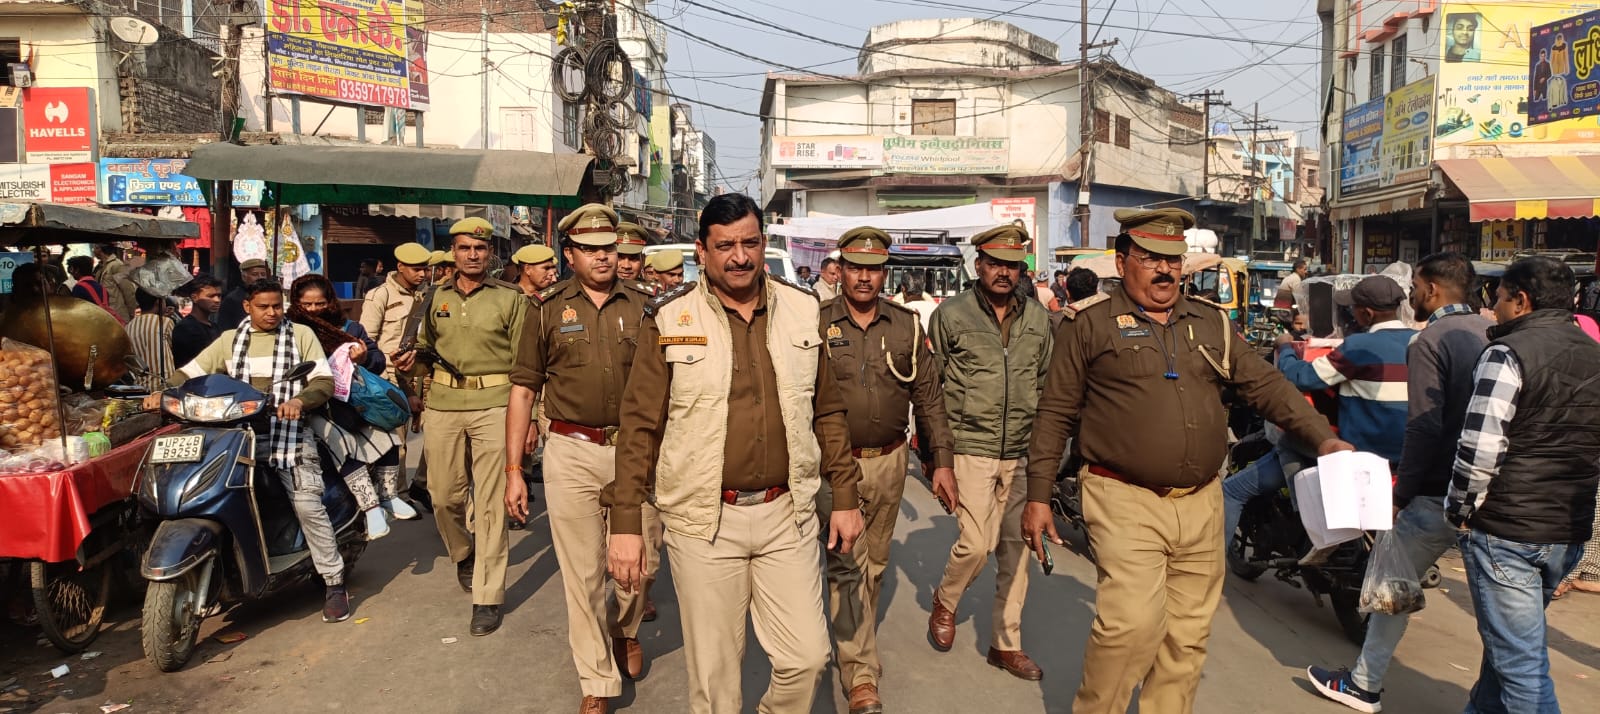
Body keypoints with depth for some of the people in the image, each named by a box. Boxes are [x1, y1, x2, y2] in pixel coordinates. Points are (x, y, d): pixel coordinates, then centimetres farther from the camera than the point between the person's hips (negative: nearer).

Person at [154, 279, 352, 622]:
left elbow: (324, 381, 0)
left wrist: (299, 400, -20)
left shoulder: (301, 335, 8)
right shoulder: (230, 339, 18)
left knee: (308, 504, -19)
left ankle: (334, 582, -10)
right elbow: (191, 371, 14)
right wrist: (164, 392, -7)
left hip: (289, 431, -3)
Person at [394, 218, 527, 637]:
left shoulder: (510, 299, 1)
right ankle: (463, 555, 39)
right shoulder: (436, 299, 12)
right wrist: (412, 363, -1)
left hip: (494, 404, -4)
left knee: (490, 503, -4)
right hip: (442, 403, 4)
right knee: (444, 495, 9)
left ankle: (487, 597, 4)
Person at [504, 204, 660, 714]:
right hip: (571, 451, -1)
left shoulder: (644, 304, 4)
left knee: (643, 562, 9)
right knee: (581, 572, 5)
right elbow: (523, 388, 3)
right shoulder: (547, 307, 1)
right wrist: (513, 470, -1)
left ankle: (626, 629, 42)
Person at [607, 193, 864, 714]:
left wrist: (845, 495, 8)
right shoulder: (669, 319, -5)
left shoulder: (803, 311, 4)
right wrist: (626, 523, -7)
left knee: (807, 657, 6)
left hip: (787, 515, 2)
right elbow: (639, 426, -4)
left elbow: (828, 411, 10)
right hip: (703, 520, -2)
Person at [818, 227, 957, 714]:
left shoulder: (907, 326, 4)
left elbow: (929, 397, 7)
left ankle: (856, 638, 38)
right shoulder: (816, 324, -4)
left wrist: (943, 460, 3)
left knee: (874, 562, 15)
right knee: (846, 563, -6)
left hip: (889, 461, 3)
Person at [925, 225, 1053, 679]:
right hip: (971, 449, -4)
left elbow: (1046, 384, 17)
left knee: (1017, 546, 7)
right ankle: (945, 600, 21)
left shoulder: (1037, 318, 9)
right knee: (976, 543, -11)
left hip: (1023, 453, 4)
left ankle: (1006, 643, 22)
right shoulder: (951, 314, -1)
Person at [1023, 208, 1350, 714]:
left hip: (1201, 504, 5)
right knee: (1134, 622, -16)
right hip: (1126, 502, -5)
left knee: (1188, 635, 11)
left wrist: (1324, 439, -1)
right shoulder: (1091, 322, -1)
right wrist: (1039, 496, -3)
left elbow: (1266, 386, 14)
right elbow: (1056, 414, 0)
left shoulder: (1212, 324, 14)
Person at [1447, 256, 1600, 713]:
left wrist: (1461, 512, -7)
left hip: (1506, 530, -8)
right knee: (1508, 638, 23)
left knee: (1520, 662, -3)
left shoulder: (1508, 353, -14)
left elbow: (1480, 448, -19)